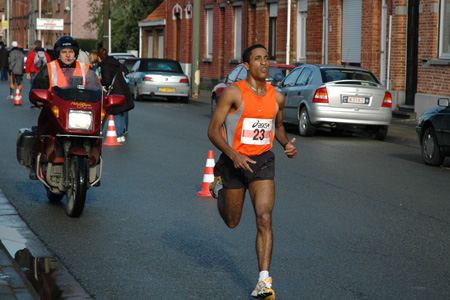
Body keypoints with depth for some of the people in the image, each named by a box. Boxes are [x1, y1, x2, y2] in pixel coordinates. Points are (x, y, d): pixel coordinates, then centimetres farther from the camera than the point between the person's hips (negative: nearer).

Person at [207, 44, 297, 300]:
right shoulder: (234, 93, -13)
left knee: (265, 219, -15)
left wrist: (287, 144, -1)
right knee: (232, 221, 16)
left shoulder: (277, 97, 1)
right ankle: (220, 185, 51)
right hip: (235, 160, -2)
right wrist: (233, 155, -26)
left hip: (263, 161, 2)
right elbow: (213, 130, -12)